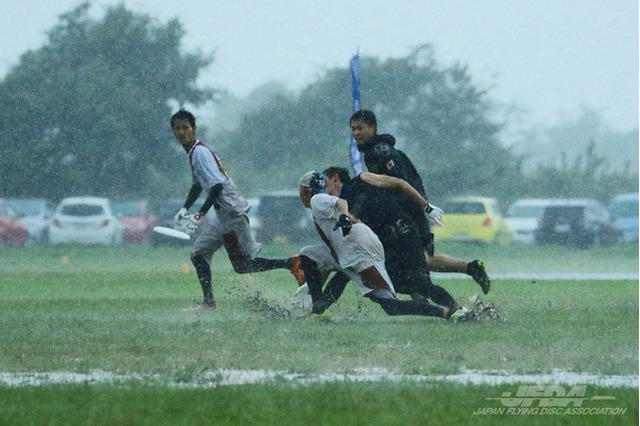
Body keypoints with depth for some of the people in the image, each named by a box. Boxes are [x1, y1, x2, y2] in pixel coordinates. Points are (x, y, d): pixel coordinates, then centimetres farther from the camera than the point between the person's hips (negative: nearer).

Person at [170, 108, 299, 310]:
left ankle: (292, 264, -1)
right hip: (222, 216, 10)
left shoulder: (200, 152, -17)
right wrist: (185, 209, 17)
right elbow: (198, 184, 28)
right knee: (198, 253, 9)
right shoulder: (192, 152, 14)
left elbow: (218, 185, -26)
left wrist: (200, 215, -29)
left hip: (232, 212, -10)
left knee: (243, 266, -4)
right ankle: (209, 302, 9)